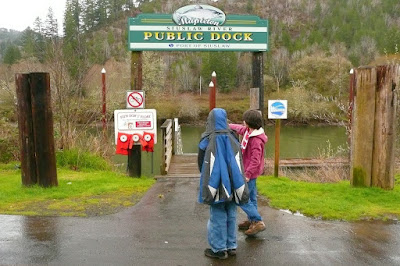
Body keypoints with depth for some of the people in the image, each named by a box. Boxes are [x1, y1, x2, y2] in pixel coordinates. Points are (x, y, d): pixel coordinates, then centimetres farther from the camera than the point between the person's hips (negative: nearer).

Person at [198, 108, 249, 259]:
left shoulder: (208, 140, -10)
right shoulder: (232, 138, 0)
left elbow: (201, 163, 3)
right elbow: (238, 162, 5)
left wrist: (206, 179, 20)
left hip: (216, 184, -4)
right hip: (231, 184, 4)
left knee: (218, 216, 5)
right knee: (230, 215, 13)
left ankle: (219, 249, 13)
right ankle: (231, 246, 22)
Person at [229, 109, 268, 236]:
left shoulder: (256, 140, -26)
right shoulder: (248, 131, 2)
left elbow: (255, 160, -29)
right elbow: (240, 129, 23)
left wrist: (247, 174, -29)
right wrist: (228, 125, 30)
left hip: (250, 172, -10)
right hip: (250, 171, 10)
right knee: (251, 197, 19)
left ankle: (258, 222, -1)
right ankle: (251, 220, 33)